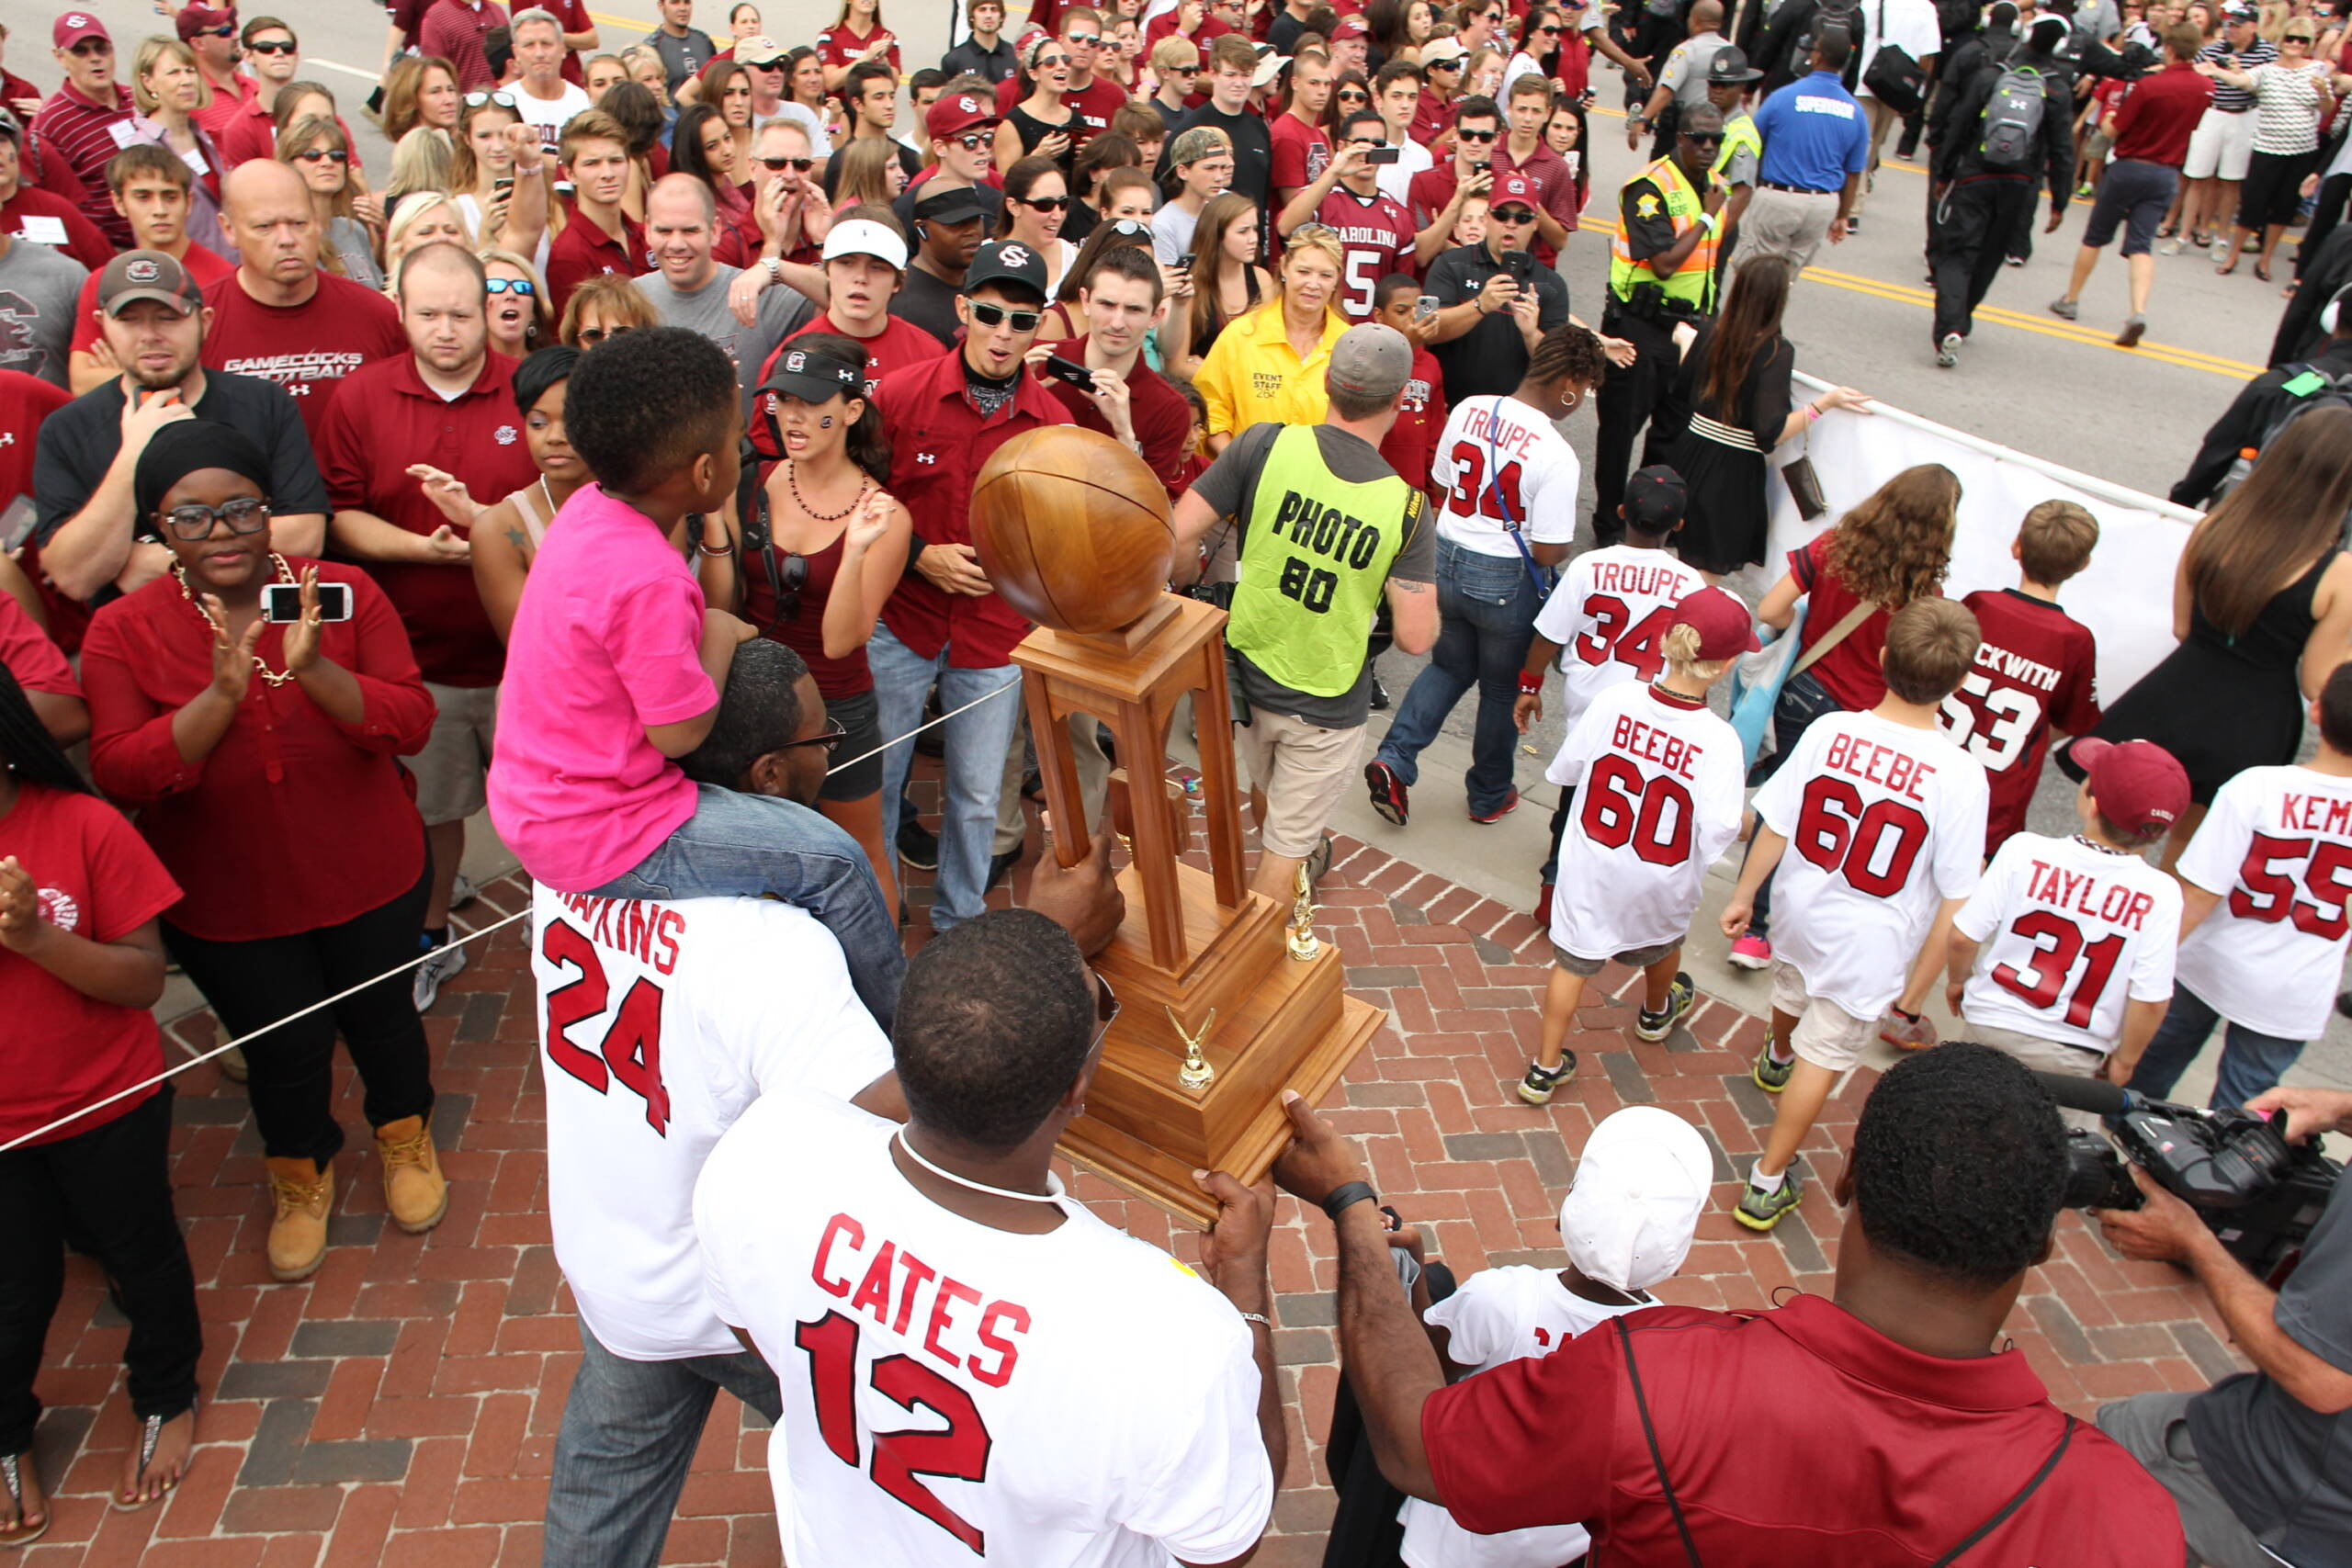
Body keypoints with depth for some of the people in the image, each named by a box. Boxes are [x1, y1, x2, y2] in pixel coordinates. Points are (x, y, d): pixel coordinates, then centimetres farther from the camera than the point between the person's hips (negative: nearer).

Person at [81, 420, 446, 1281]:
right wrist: (221, 693, -29)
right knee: (284, 1047, 13)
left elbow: (410, 723, -16)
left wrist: (315, 669, -31)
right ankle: (300, 1174, 46)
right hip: (226, 903, 0)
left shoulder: (343, 593, -10)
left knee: (379, 1013, 20)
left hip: (368, 879, 0)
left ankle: (404, 1134, 51)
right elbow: (120, 773, -17)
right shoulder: (123, 630, -9)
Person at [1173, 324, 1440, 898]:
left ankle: (1301, 853, 63)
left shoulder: (1265, 444, -17)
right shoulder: (1405, 507, -19)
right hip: (1325, 708, -4)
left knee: (1266, 786, 34)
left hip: (1245, 672, 5)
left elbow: (1178, 536, -16)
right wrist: (1421, 595, 3)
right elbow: (1416, 637, -20)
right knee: (1287, 843, 14)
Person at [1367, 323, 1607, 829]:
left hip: (1447, 559, 5)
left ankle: (1393, 759, 12)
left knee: (1450, 666, 26)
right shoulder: (1556, 455, -23)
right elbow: (1549, 553, -20)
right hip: (1506, 581, -5)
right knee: (1503, 689, 17)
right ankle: (1489, 796, 35)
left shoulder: (1468, 409, -6)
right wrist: (1564, 545, 2)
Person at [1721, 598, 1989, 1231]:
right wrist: (1917, 989, -7)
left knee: (1792, 992, 34)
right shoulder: (1960, 774, -26)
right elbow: (1954, 902, -19)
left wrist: (1744, 893, 8)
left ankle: (1776, 1060, 68)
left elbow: (1774, 827, -9)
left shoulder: (1829, 731, -21)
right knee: (1824, 1058, 14)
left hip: (1801, 912, 4)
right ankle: (1767, 1184, 25)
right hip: (1872, 944, -3)